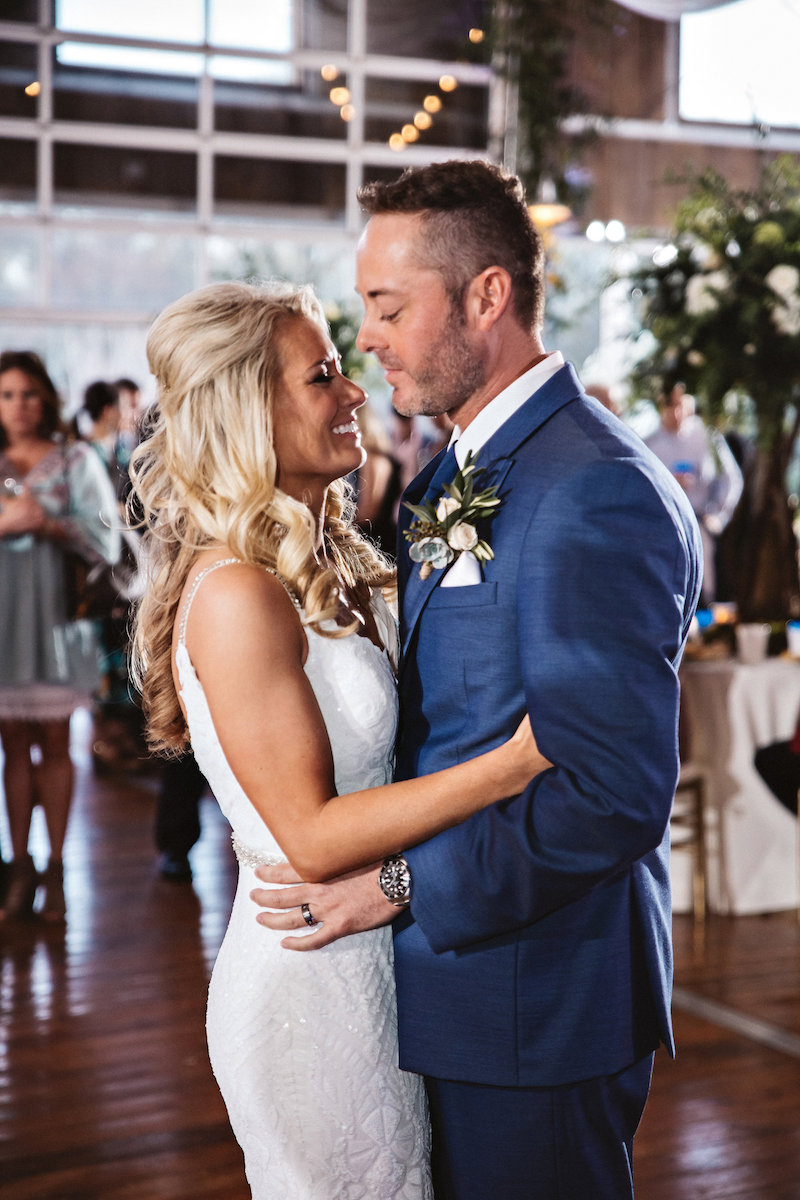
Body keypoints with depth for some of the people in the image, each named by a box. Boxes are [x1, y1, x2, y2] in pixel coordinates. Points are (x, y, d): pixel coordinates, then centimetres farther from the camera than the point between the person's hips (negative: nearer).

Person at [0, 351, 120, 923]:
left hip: (55, 611, -2)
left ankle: (55, 870, 9)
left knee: (54, 741, 3)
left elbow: (106, 539, -2)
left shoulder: (75, 460, 4)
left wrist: (48, 523, -14)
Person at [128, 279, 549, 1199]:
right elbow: (311, 835, -23)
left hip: (368, 971, 9)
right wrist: (516, 762, -26)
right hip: (310, 983, -9)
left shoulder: (327, 570, 7)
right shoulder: (237, 596, -21)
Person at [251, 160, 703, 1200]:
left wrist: (402, 884, -21)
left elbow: (615, 796, -26)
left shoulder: (597, 494, -22)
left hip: (536, 1011, -9)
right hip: (445, 983, 9)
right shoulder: (454, 476, 9)